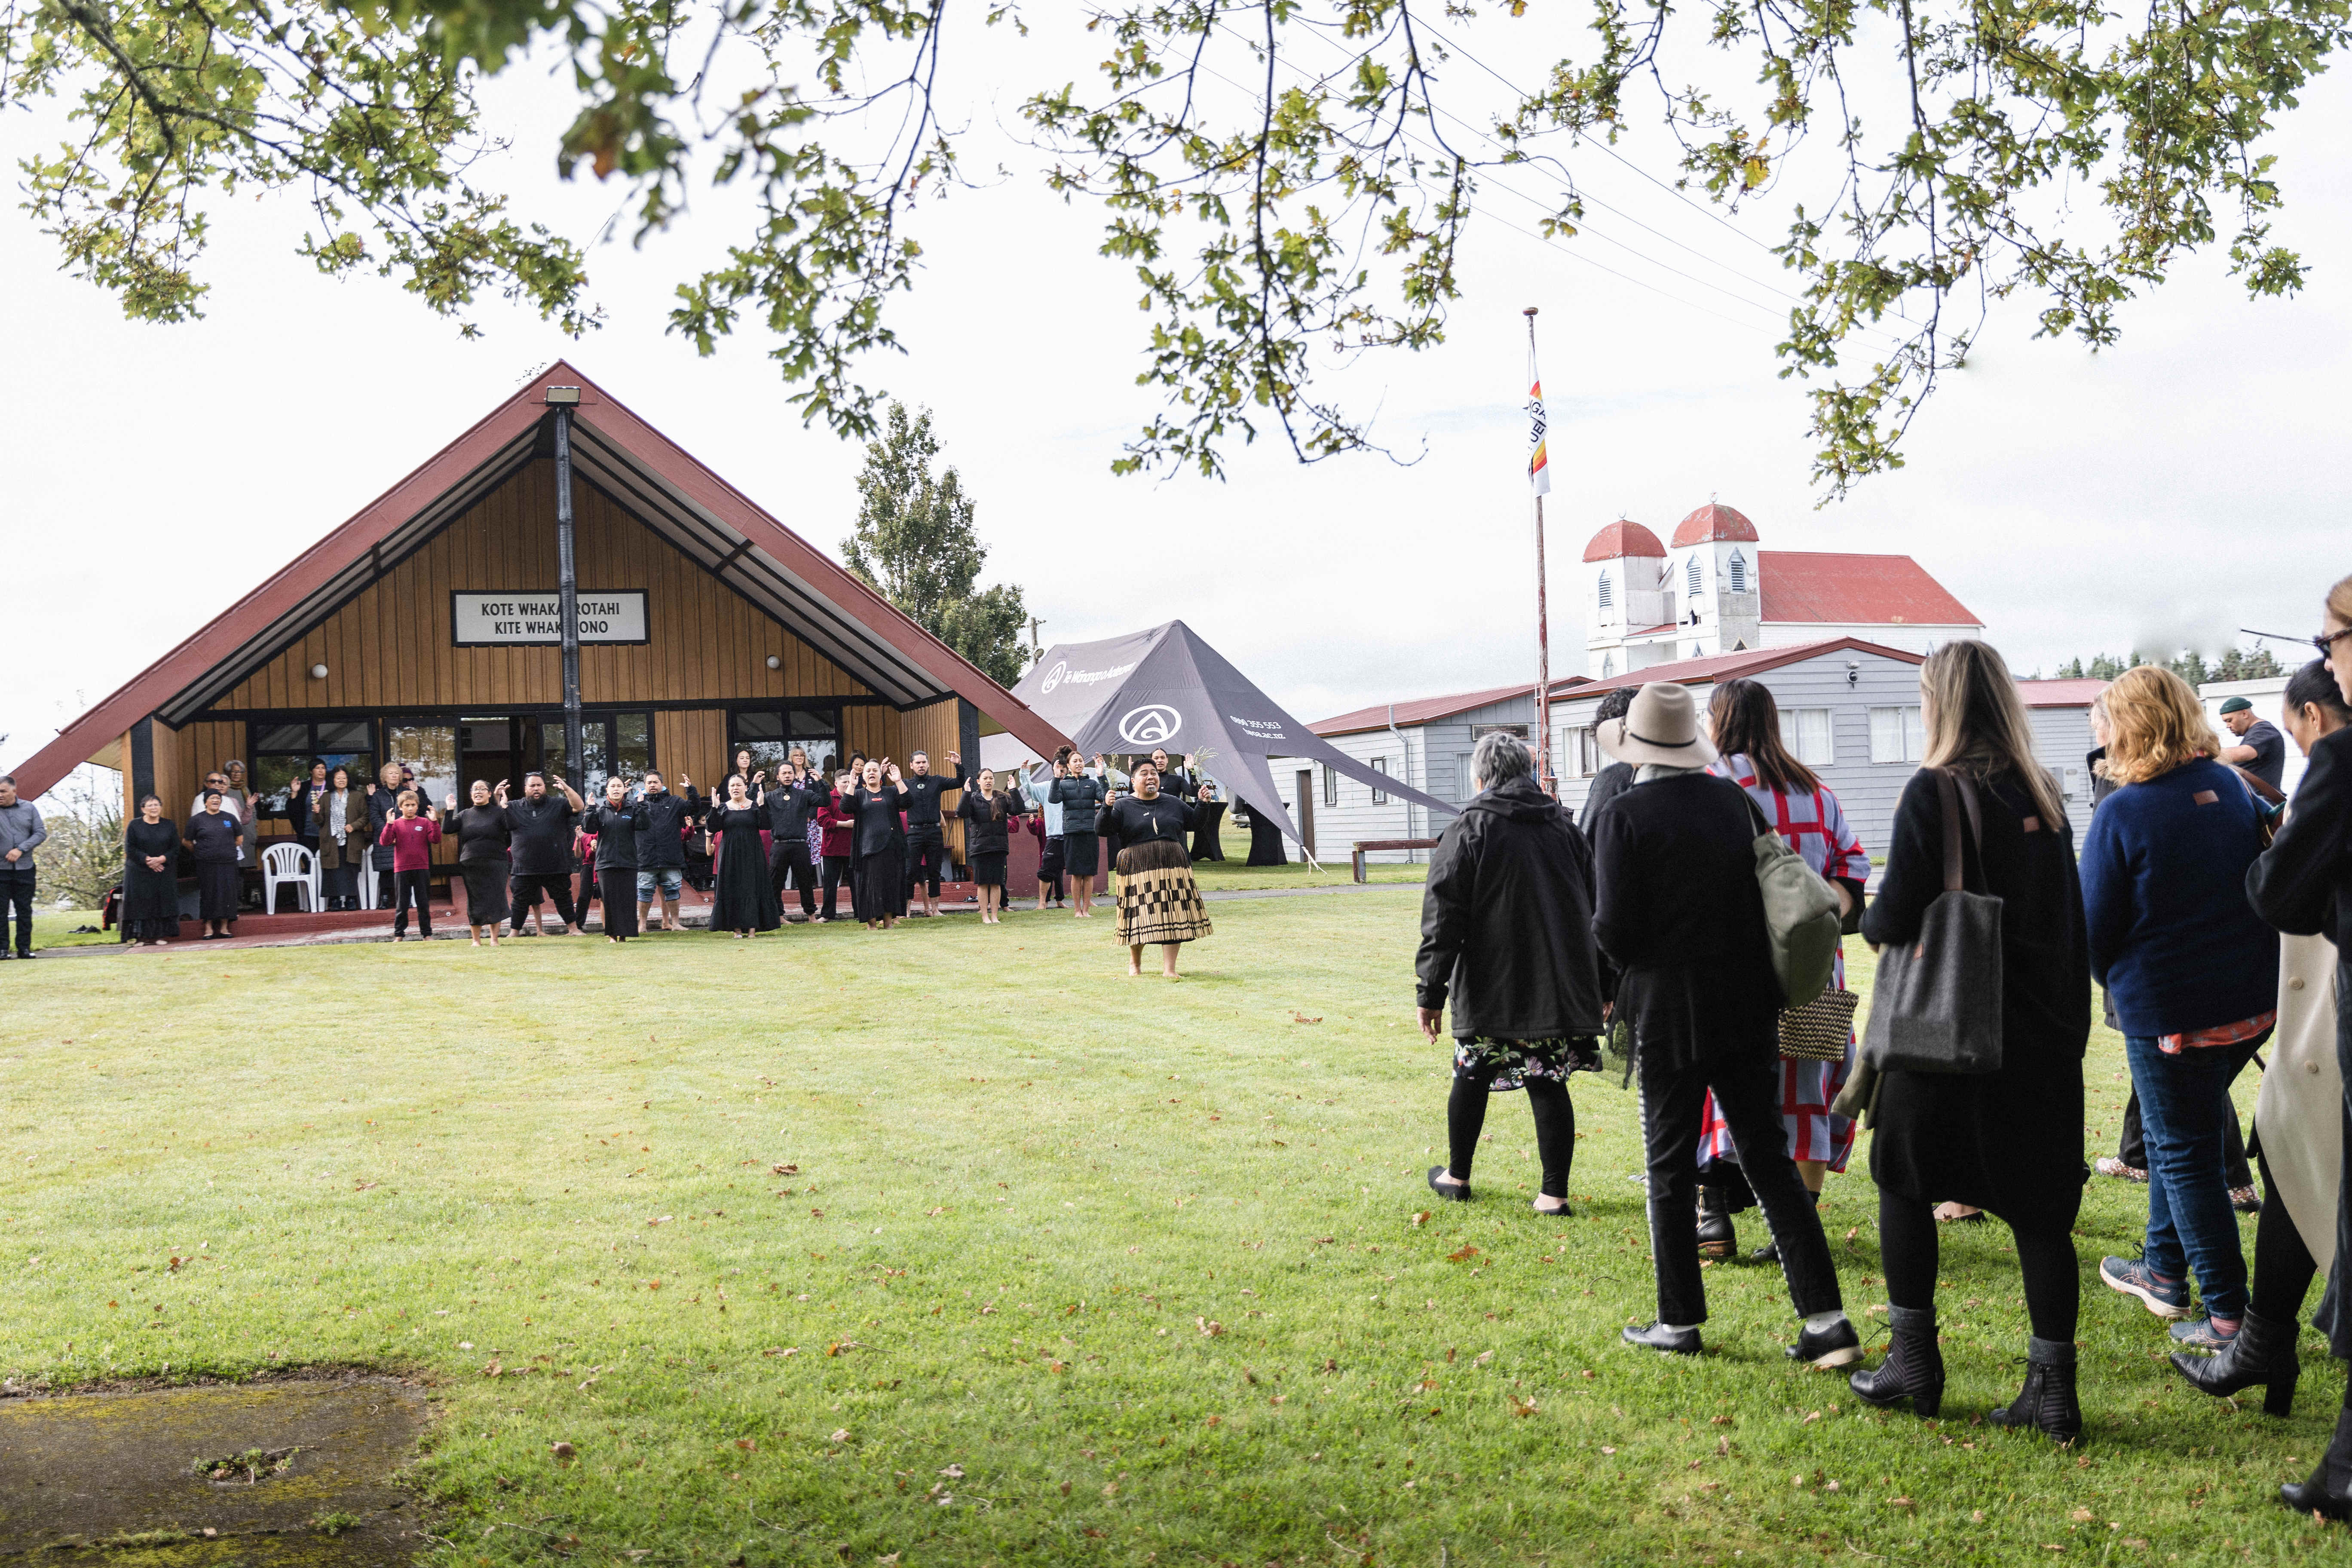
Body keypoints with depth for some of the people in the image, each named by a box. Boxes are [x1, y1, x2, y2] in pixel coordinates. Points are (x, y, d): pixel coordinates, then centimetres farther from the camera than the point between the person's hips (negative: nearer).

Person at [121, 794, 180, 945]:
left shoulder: (169, 826, 8)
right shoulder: (134, 826, 3)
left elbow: (175, 849, 3)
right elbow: (130, 849, -4)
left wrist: (162, 859, -14)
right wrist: (147, 860, -15)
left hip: (164, 873, 2)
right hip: (140, 873, -2)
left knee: (163, 903, -3)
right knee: (141, 904, -5)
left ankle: (162, 935, 1)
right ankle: (143, 936, -3)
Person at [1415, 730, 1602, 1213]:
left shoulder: (1467, 830, -5)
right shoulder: (1566, 827, 10)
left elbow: (1442, 918, -8)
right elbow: (1594, 908, 16)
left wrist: (1431, 992, -4)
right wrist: (1597, 984, 23)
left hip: (1489, 988, -3)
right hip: (1561, 987, 4)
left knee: (1472, 1078, 12)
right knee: (1549, 1083, 5)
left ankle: (1457, 1176, 27)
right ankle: (1555, 1194, 3)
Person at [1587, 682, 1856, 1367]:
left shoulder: (1622, 816, -12)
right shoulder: (1735, 800, 4)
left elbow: (1613, 926, -15)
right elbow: (1773, 893, 6)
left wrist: (1629, 964, 7)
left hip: (1668, 1009, -5)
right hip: (1748, 1003, 5)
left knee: (1671, 1169, 7)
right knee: (1769, 1160, 10)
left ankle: (1680, 1322, 14)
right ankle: (1826, 1318, 6)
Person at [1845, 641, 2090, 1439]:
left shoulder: (1934, 792, -12)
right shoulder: (2043, 795, 5)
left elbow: (1897, 915, -16)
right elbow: (2069, 915, 10)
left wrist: (1870, 921, 6)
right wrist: (2070, 1023, 17)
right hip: (2041, 1029, 5)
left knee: (1904, 1181, 11)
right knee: (2039, 1204, 7)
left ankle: (1914, 1363, 16)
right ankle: (2053, 1387, 9)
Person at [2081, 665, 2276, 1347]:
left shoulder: (2123, 813, -17)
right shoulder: (2231, 788, 1)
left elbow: (2095, 927, -11)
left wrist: (2113, 980, 8)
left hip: (2169, 1013, -7)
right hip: (2256, 1001, 7)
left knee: (2185, 1155, 5)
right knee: (2182, 1135, 23)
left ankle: (2229, 1315, 9)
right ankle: (2165, 1270, 34)